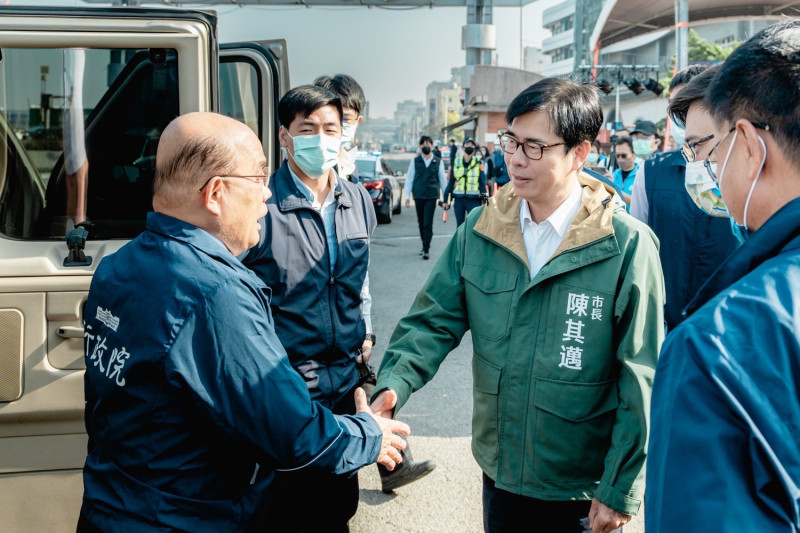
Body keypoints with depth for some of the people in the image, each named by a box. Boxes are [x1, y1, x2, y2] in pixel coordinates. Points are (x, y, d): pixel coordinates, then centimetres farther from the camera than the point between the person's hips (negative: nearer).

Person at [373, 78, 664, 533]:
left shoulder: (628, 244, -17)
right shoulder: (481, 229, -3)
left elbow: (641, 381, -14)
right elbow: (435, 320, -3)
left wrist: (621, 488, -11)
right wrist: (394, 386, -20)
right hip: (499, 471, 4)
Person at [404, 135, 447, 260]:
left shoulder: (438, 161, 6)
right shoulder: (415, 161, 6)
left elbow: (442, 179, 11)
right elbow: (409, 179, 7)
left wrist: (445, 197, 11)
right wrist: (407, 196, 2)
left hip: (432, 195, -2)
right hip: (418, 196, 2)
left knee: (428, 223, -10)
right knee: (421, 223, 11)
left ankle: (426, 250, -8)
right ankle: (424, 245, 27)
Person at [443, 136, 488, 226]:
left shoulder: (478, 163, 2)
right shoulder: (456, 162, 6)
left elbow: (482, 183, 3)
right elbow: (451, 182, 10)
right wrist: (446, 199, 9)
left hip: (473, 199, -2)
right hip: (458, 199, 2)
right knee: (459, 226, 10)